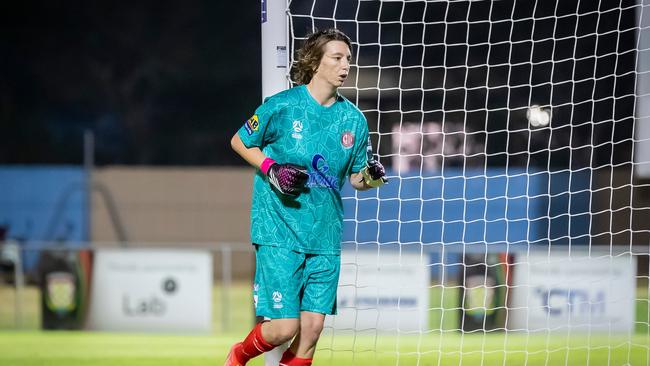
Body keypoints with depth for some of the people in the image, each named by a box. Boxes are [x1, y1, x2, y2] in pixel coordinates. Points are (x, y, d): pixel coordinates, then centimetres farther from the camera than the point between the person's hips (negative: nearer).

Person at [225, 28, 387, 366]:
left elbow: (356, 178, 14)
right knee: (285, 327, -8)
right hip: (279, 233, -5)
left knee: (312, 328, 0)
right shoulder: (282, 106, -8)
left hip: (324, 237, 5)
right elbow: (239, 141, 5)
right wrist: (271, 169, -11)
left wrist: (370, 177, -9)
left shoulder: (354, 119, 5)